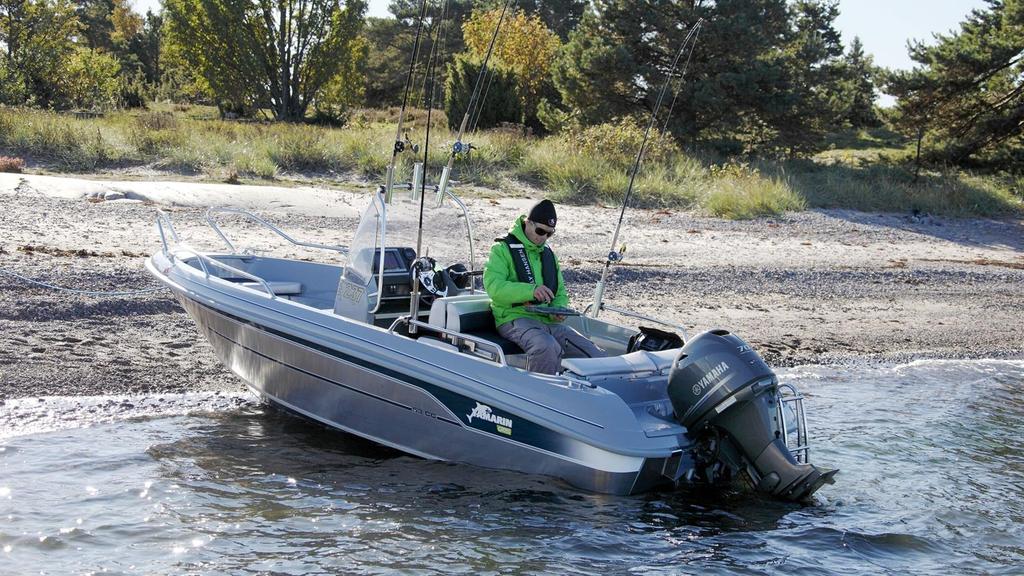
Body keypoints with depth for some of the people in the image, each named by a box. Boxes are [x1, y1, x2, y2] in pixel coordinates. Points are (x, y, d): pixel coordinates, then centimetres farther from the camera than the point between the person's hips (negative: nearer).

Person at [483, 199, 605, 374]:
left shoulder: (548, 253, 22)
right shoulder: (503, 248, 0)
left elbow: (560, 293, 25)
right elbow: (493, 286, -15)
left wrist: (558, 310, -1)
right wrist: (531, 290, -29)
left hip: (548, 321, 6)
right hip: (515, 318, -6)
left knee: (597, 356, -13)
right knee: (547, 347, -39)